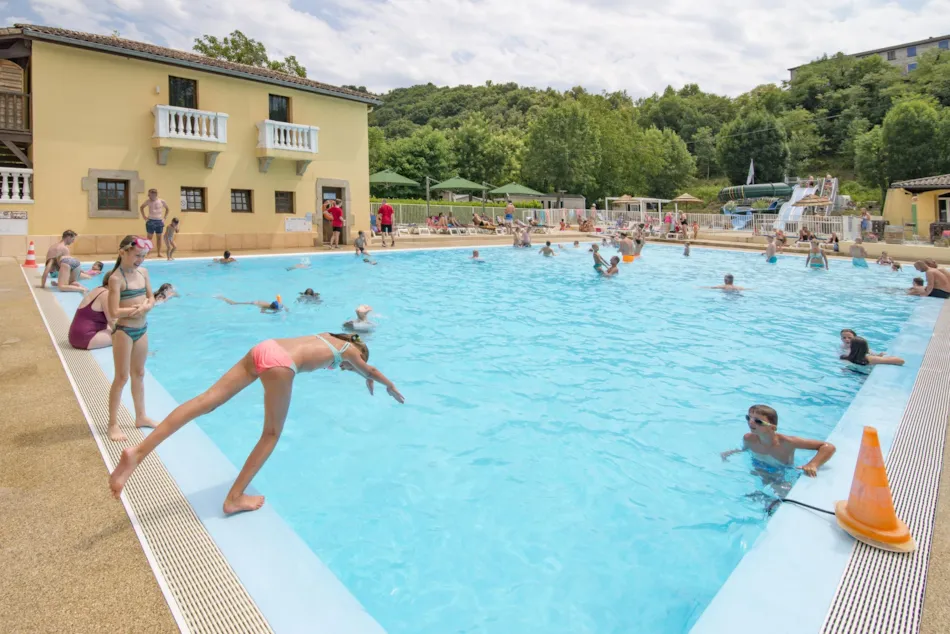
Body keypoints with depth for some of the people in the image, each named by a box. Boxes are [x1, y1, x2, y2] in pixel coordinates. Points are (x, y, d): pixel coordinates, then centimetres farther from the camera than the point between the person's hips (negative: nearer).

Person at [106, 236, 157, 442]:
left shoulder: (143, 272, 3)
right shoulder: (116, 278, -17)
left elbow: (151, 298, 9)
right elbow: (114, 313, -22)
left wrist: (146, 306, -12)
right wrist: (137, 309, -14)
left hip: (142, 329, 7)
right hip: (124, 331, -7)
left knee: (139, 374, 17)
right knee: (122, 378, 1)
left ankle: (141, 417, 30)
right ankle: (113, 424, 14)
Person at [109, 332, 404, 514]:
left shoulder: (329, 337, 37)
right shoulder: (349, 349, 19)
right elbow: (371, 371, 37)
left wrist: (367, 379, 72)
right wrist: (391, 387, 55)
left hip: (262, 348, 7)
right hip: (280, 362, -7)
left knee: (205, 401, -3)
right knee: (272, 434, 7)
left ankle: (139, 451, -12)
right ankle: (235, 498, 9)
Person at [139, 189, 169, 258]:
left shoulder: (162, 202, -2)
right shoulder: (148, 201, -2)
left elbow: (167, 209, 15)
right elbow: (141, 207, 14)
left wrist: (164, 217, 8)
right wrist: (144, 216, 6)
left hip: (159, 221, 1)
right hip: (151, 221, -1)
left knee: (159, 237, 5)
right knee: (149, 237, -2)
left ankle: (159, 253, 10)